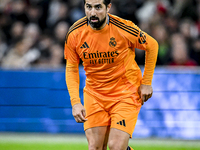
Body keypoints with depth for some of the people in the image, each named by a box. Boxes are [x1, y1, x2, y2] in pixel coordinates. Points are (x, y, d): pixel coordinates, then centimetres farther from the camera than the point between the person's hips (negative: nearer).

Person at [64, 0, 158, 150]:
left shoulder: (124, 28, -19)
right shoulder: (74, 34, -11)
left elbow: (152, 45, -1)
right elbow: (71, 69, 2)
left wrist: (146, 83, 1)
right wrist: (75, 102, -9)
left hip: (126, 93, -3)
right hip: (94, 95, 3)